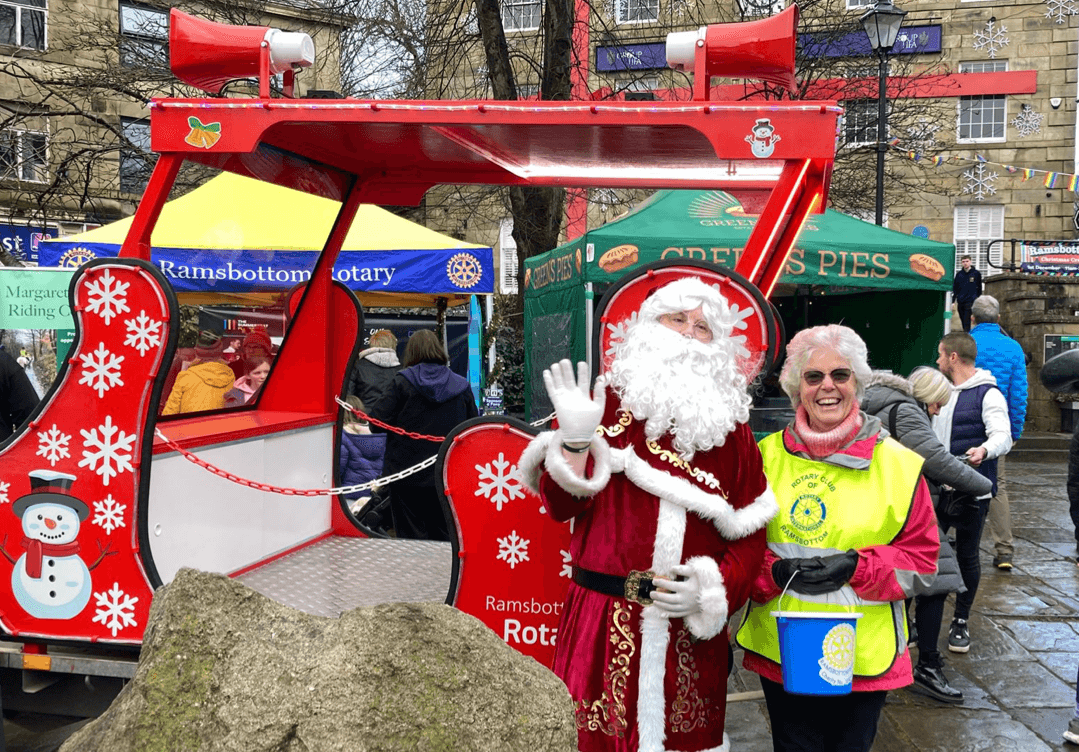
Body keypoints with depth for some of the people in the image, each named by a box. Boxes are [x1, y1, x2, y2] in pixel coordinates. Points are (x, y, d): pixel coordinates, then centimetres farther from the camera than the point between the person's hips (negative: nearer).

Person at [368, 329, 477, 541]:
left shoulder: (402, 381, -7)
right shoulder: (461, 385, 0)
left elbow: (378, 421, -11)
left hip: (406, 474, -2)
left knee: (411, 535, 6)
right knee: (444, 535, 11)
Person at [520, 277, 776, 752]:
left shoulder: (731, 427, 9)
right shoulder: (609, 403, 2)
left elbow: (750, 532, 7)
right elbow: (562, 506, -4)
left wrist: (715, 591, -8)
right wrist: (575, 438, -19)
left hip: (691, 630, 2)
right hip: (605, 619, -2)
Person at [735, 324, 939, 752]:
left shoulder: (897, 464, -2)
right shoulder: (766, 456, 0)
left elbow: (922, 561, 0)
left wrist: (856, 567, -16)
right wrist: (777, 571, -15)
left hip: (865, 657, 0)